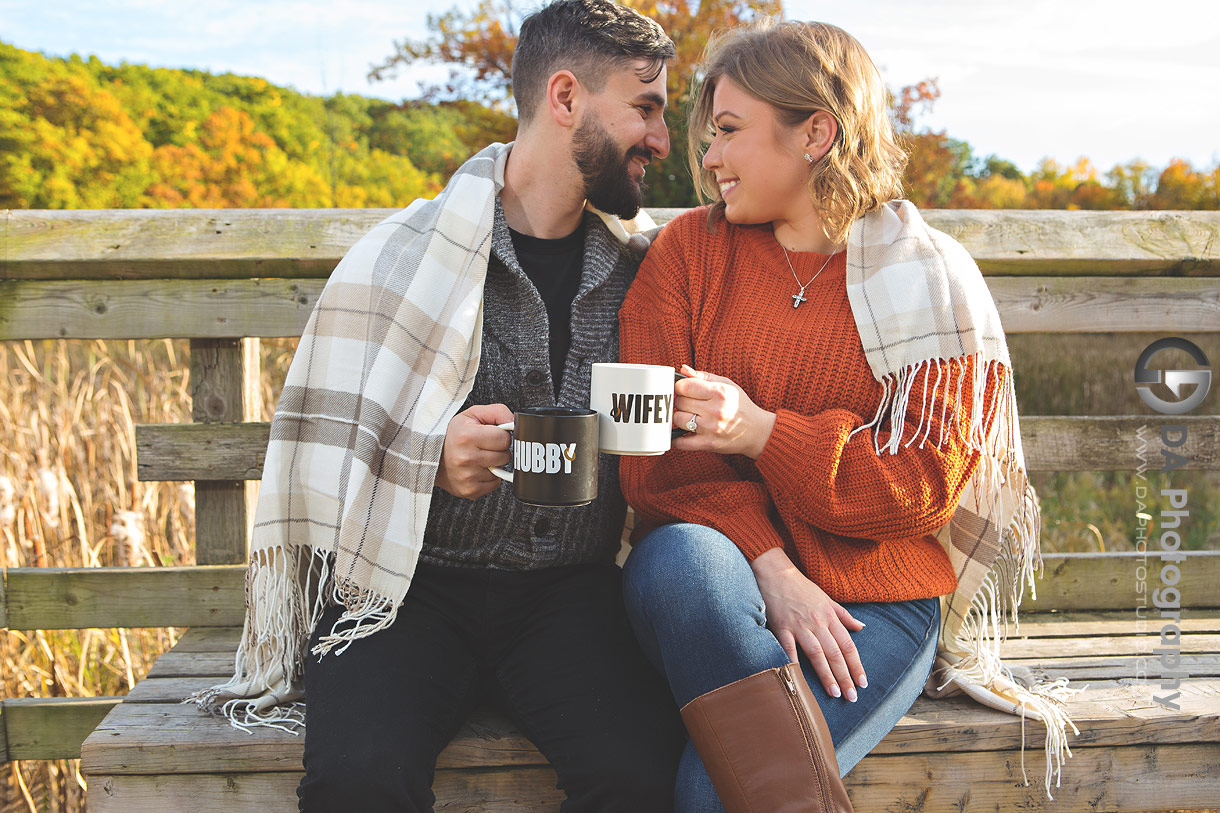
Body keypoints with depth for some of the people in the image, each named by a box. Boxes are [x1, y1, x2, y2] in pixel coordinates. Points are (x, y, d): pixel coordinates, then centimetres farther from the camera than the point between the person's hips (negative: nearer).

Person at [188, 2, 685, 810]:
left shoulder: (635, 269, 12)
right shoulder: (406, 256, -2)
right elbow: (326, 449, -2)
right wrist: (431, 460, -20)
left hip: (567, 590, 3)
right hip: (417, 584, -2)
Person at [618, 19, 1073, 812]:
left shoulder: (931, 278, 3)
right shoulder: (689, 249, 7)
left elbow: (930, 479, -4)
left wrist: (764, 434, -19)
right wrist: (767, 565, -16)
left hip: (876, 602, -2)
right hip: (730, 575, 3)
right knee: (679, 558, -36)